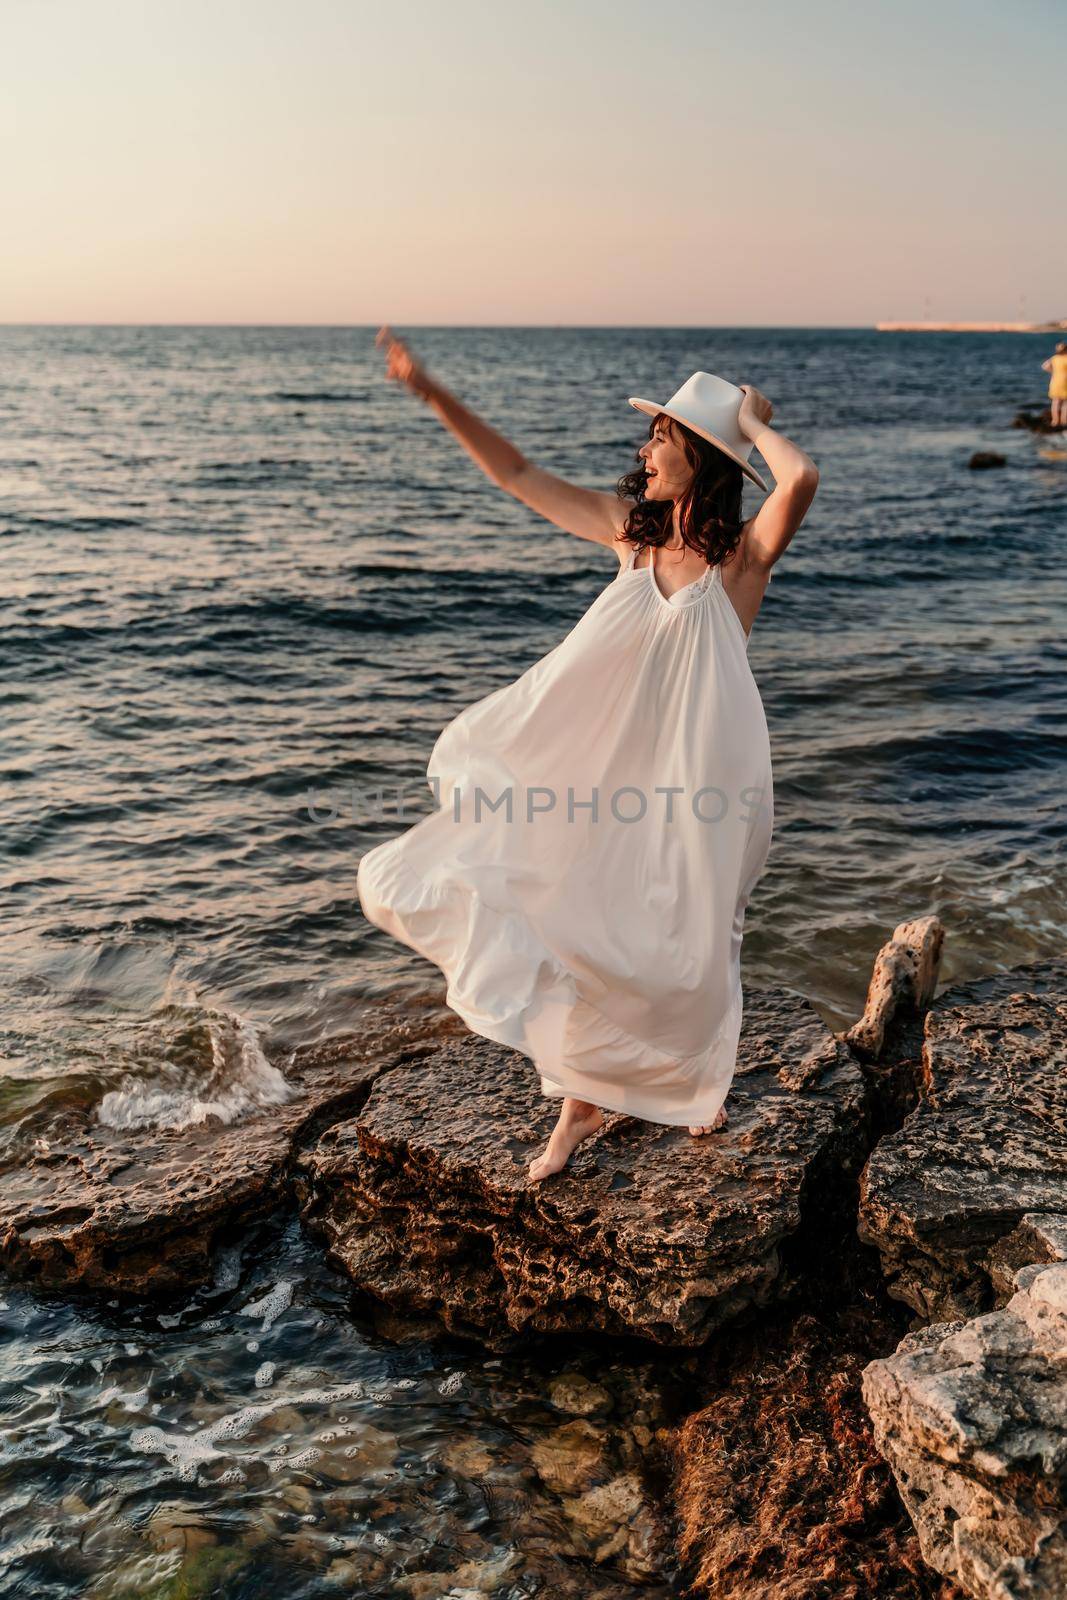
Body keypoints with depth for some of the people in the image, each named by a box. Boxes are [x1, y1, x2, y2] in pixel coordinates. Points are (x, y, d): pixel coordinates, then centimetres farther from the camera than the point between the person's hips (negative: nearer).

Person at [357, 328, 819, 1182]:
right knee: (581, 930, 9)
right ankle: (581, 1105, 27)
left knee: (681, 948, 10)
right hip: (610, 764, 5)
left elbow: (802, 478, -34)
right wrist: (433, 393, 2)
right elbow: (515, 473, 6)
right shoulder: (631, 529, 2)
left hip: (696, 776, -4)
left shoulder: (744, 555, -12)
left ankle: (697, 1083, 41)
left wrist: (753, 422, -14)